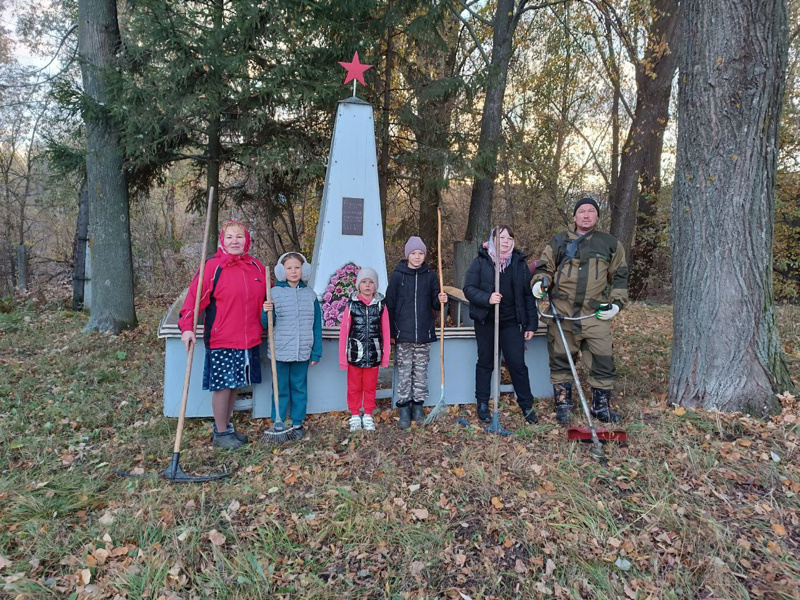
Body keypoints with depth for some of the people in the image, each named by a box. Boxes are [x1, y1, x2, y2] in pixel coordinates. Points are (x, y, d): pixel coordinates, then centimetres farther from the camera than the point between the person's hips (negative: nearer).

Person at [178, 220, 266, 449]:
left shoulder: (257, 267, 8)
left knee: (235, 384, 15)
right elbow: (195, 296, -14)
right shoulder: (213, 266, -9)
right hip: (221, 340, -5)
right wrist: (187, 327, -23)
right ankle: (220, 433, 20)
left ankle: (226, 427, 32)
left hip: (249, 340, 6)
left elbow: (265, 299, 21)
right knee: (223, 384, 3)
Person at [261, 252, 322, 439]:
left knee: (300, 388, 12)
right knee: (280, 390, 9)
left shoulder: (310, 295, 3)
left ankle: (297, 423, 25)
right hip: (280, 351, -2)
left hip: (302, 352, 2)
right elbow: (266, 324, -1)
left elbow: (316, 325, 6)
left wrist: (316, 352, 4)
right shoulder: (274, 293, -3)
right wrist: (266, 312, -22)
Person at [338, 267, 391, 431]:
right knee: (354, 387, 12)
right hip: (355, 354, -1)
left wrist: (385, 356, 2)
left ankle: (368, 416, 30)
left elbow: (385, 332, 1)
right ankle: (355, 416, 28)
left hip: (374, 355, 1)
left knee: (370, 387, 14)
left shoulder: (381, 305, -2)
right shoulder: (351, 304, -5)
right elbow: (344, 332, -3)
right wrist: (342, 357, -4)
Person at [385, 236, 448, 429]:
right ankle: (403, 409, 13)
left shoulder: (430, 276, 5)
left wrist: (441, 300, -16)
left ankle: (418, 406, 21)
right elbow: (389, 305, 0)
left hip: (424, 334, 2)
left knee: (421, 371, 8)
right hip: (403, 334, -2)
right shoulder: (397, 276, -1)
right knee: (404, 373, 3)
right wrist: (391, 333, -4)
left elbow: (435, 304, 8)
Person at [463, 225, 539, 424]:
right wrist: (487, 298, -25)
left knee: (517, 363, 0)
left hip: (511, 322, 1)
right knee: (485, 363, 10)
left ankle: (527, 406, 14)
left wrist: (531, 324, 3)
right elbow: (469, 288, -8)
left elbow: (528, 295, 6)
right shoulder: (480, 262, -2)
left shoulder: (519, 263, 5)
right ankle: (482, 404, 22)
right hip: (486, 321, -1)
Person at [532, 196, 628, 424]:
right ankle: (563, 404, 22)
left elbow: (620, 277, 15)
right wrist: (540, 282, -10)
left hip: (596, 314, 1)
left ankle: (601, 406, 21)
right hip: (562, 312, 0)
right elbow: (545, 267, 11)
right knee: (560, 359, 7)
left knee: (602, 361, 2)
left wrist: (616, 303, 4)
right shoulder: (559, 242, 7)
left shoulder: (610, 244, 11)